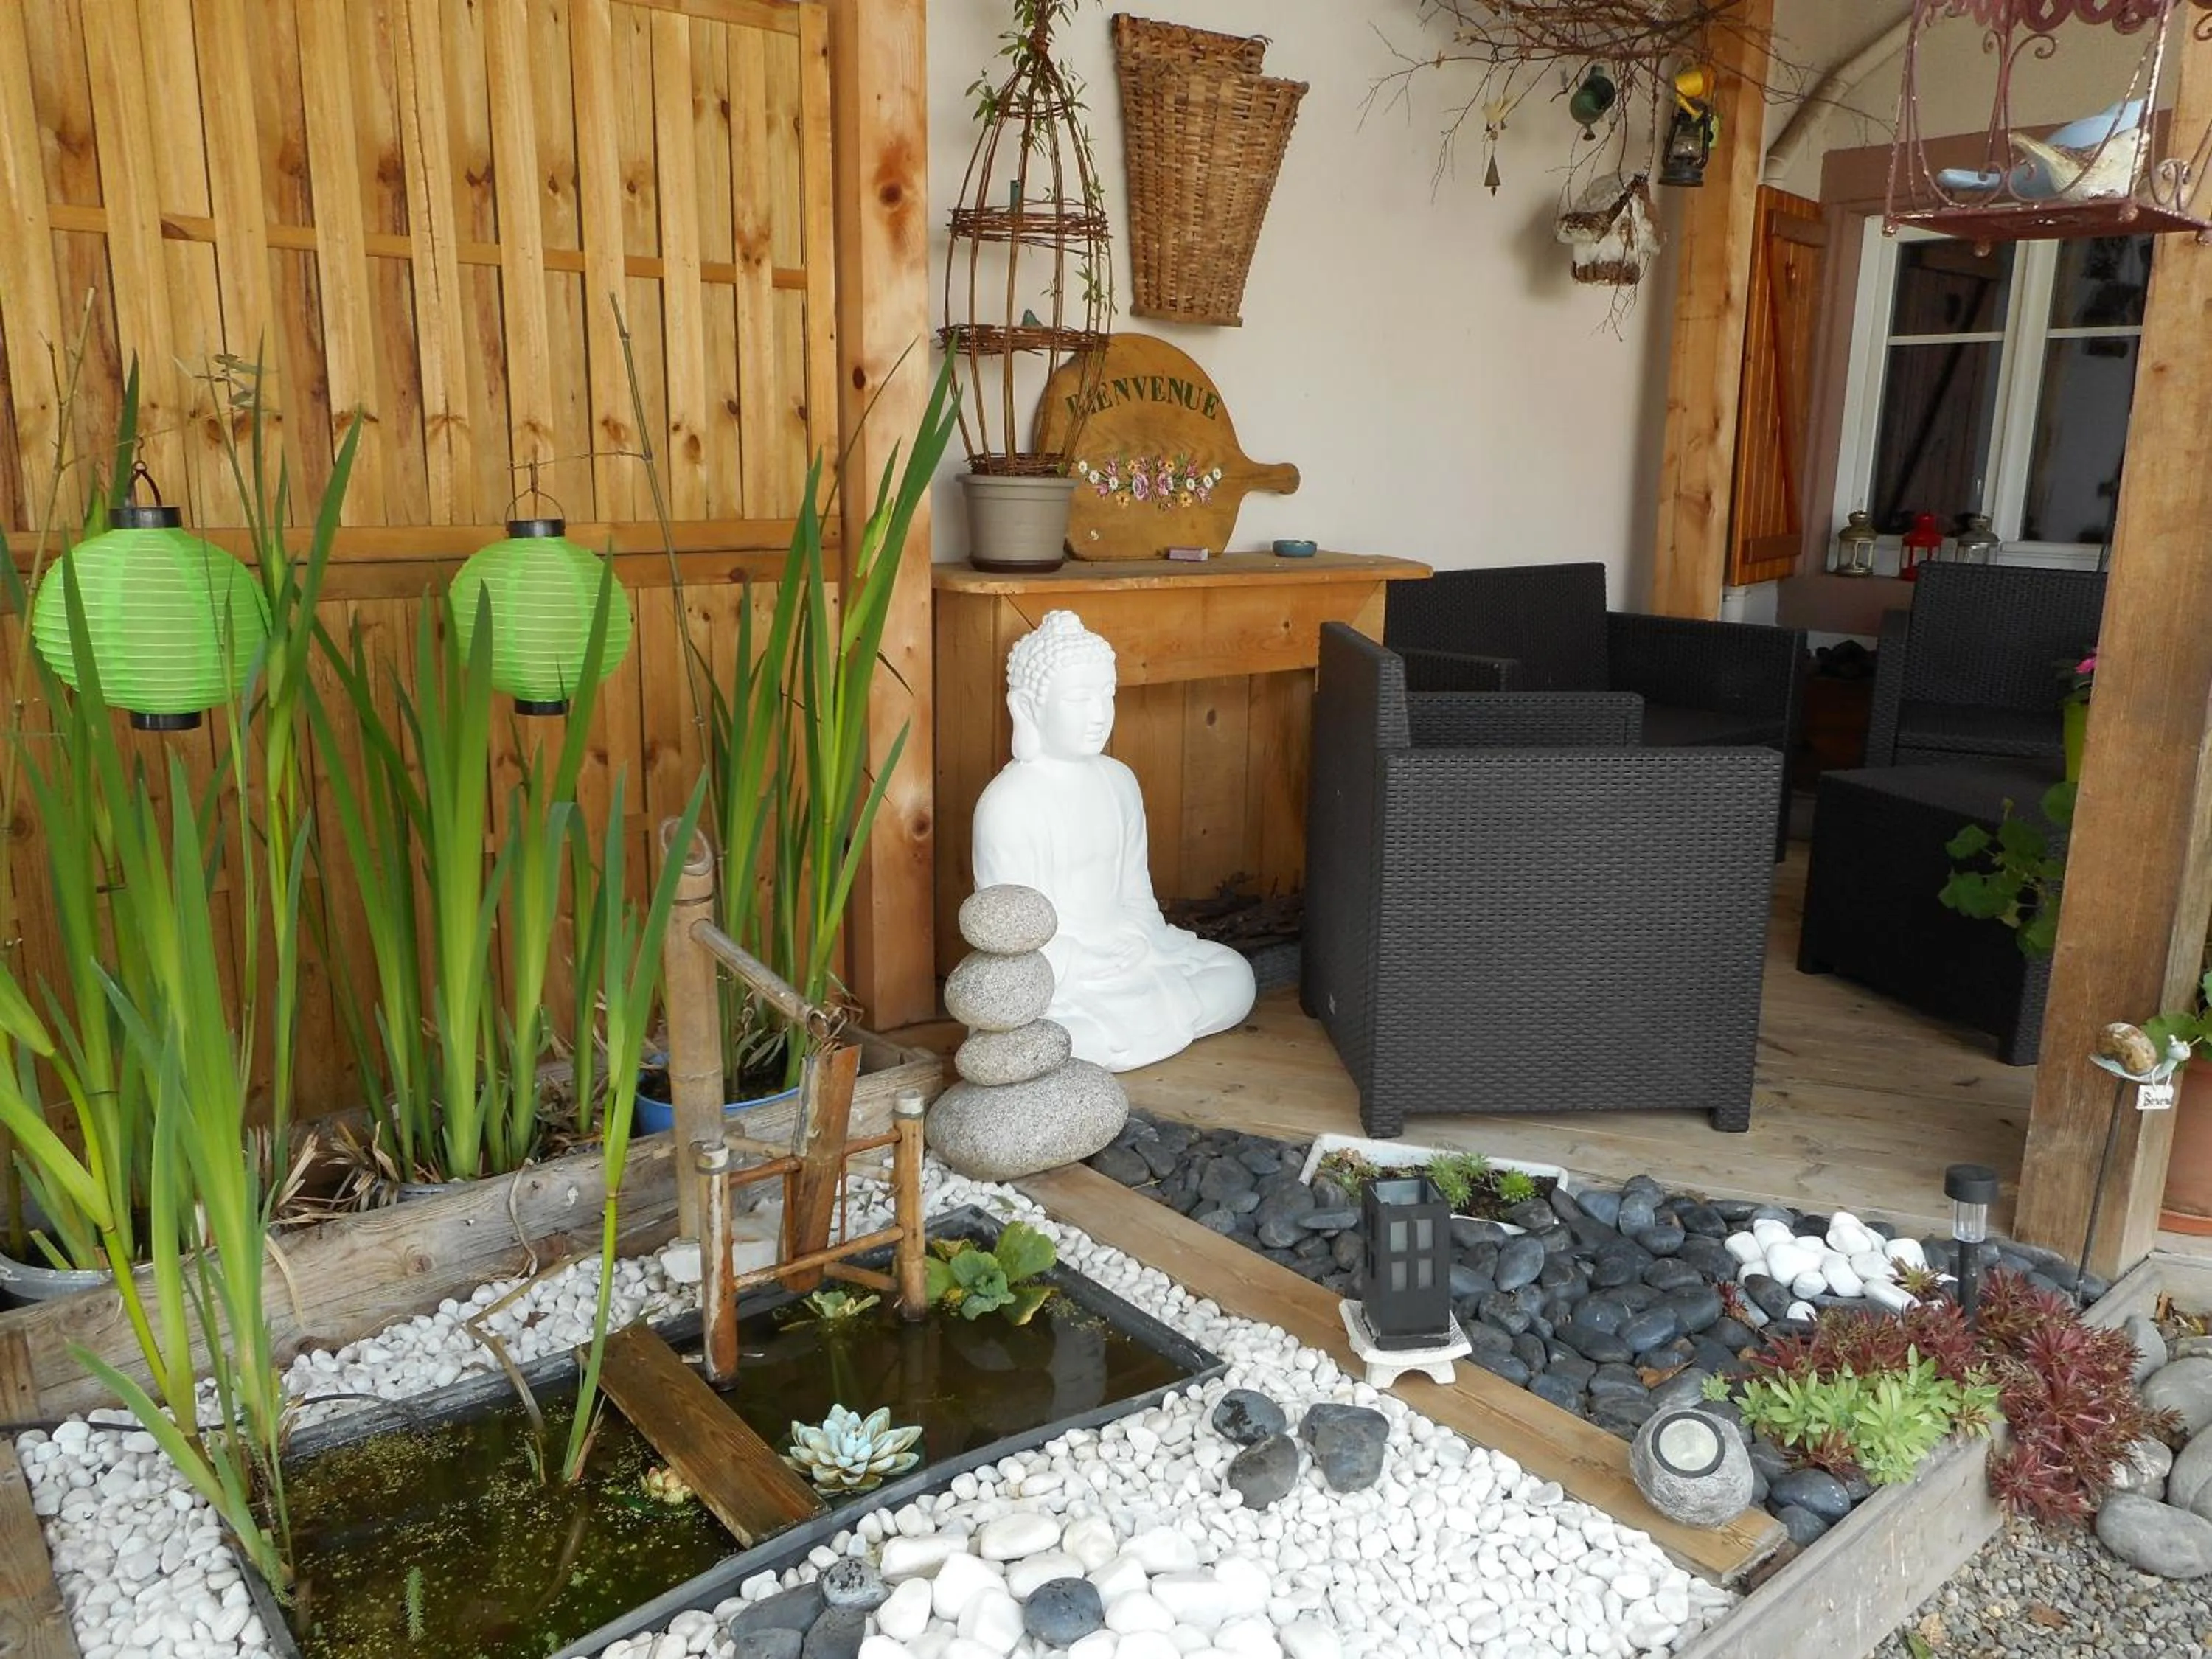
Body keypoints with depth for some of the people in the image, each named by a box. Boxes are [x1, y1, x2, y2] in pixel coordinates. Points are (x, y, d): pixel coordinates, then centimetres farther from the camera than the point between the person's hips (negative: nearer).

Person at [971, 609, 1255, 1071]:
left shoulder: (1119, 782, 7)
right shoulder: (1007, 803, -16)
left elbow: (1135, 894, 13)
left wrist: (1141, 943, -5)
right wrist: (1098, 967, -19)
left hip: (1125, 953, 9)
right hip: (1056, 976, -9)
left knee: (1234, 974, -1)